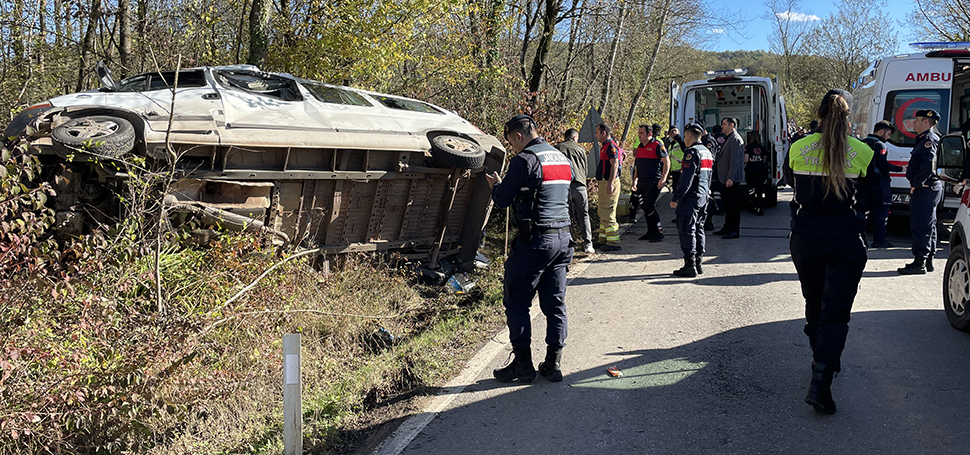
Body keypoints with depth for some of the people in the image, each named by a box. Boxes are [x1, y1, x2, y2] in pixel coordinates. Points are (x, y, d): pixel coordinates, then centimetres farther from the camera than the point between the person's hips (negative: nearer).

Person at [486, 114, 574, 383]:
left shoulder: (524, 160, -11)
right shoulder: (562, 158, 14)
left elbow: (502, 201, -10)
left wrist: (496, 184, 13)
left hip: (535, 240, -8)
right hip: (563, 238, 8)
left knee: (516, 302, 2)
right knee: (555, 303, 11)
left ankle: (523, 365, 4)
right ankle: (553, 364, 14)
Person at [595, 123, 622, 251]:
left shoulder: (611, 146, -14)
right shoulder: (605, 146, 19)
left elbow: (614, 165, -23)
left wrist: (610, 184, -29)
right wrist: (599, 185, 28)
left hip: (609, 183, -11)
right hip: (604, 183, 11)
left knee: (607, 214, -11)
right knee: (603, 213, 16)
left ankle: (613, 242, -8)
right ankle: (603, 240, 23)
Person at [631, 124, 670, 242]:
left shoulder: (657, 145, -9)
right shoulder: (640, 147, 15)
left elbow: (667, 161, -11)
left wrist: (663, 178, -17)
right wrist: (635, 179, 17)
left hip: (653, 182, -8)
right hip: (642, 182, 8)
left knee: (649, 207, -13)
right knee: (645, 207, 9)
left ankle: (659, 232, -3)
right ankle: (651, 232, 19)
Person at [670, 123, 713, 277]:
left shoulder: (692, 152, -15)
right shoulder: (707, 152, 14)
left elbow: (686, 178, -21)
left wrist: (675, 198, -19)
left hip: (690, 197, -9)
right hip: (703, 197, 9)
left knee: (686, 231, -6)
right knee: (698, 230, 14)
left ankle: (690, 266, -7)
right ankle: (698, 263, 19)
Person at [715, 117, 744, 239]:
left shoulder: (735, 140, -14)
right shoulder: (727, 139, 18)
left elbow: (735, 160, -20)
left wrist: (730, 178, -24)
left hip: (731, 180, -10)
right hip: (724, 179, 10)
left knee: (733, 206, -4)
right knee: (727, 205, 16)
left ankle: (735, 231, 1)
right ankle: (727, 228, 24)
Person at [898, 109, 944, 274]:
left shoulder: (929, 140, -14)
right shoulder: (924, 139, 19)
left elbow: (929, 166, -26)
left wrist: (915, 184, -19)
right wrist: (915, 184, 15)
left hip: (925, 189, -11)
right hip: (932, 188, 11)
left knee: (920, 226, -10)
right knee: (928, 226, 14)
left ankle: (919, 263, -9)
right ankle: (928, 261, 20)